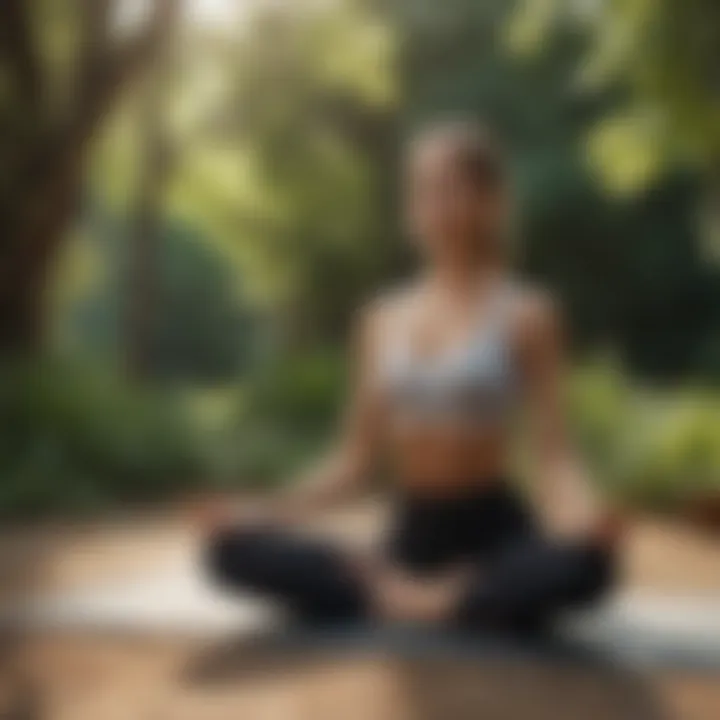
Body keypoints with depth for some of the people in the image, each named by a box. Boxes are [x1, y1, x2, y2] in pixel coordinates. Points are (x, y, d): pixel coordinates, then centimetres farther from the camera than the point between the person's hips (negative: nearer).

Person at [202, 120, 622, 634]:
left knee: (585, 560, -38)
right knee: (235, 547, -18)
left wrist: (584, 518, -31)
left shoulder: (525, 314, -1)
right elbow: (356, 458, 11)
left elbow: (552, 452, -9)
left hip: (491, 532, -3)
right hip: (410, 533, 3)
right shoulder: (383, 318, 10)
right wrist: (268, 510, -1)